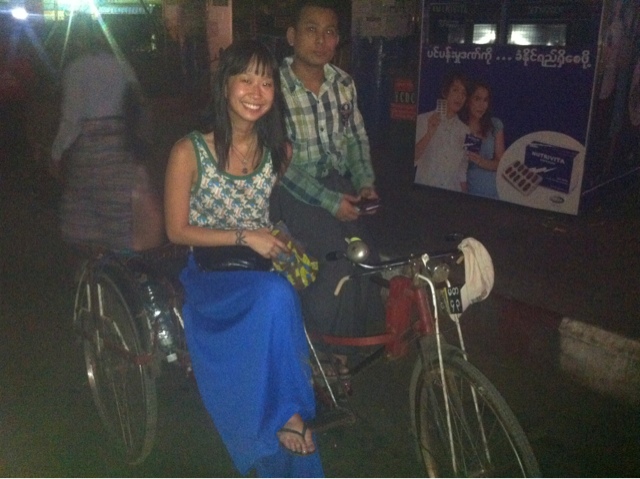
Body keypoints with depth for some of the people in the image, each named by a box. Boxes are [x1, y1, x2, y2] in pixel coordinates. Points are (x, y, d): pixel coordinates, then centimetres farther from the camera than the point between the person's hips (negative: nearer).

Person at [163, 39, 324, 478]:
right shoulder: (190, 152, -9)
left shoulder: (279, 150, 4)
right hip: (210, 271, -4)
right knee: (276, 297, -33)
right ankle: (290, 413, -17)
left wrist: (283, 241, -2)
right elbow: (177, 231, -8)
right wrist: (245, 237, -17)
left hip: (262, 264, 4)